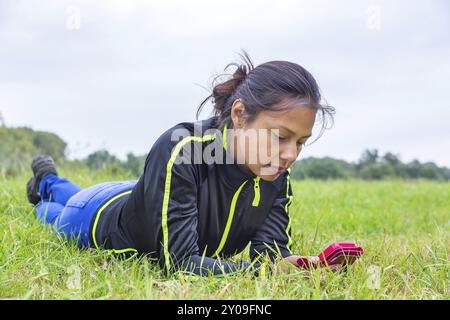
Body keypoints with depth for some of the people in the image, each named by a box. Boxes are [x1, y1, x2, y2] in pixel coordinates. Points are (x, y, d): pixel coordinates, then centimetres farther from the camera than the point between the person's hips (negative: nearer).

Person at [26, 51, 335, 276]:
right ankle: (46, 182, 63)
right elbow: (179, 262, -49)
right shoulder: (179, 152, -47)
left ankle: (50, 182, 68)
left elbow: (270, 248, -28)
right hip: (96, 217, -5)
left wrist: (301, 266, -50)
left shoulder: (278, 175, -29)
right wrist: (262, 270, -60)